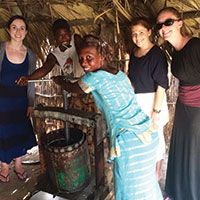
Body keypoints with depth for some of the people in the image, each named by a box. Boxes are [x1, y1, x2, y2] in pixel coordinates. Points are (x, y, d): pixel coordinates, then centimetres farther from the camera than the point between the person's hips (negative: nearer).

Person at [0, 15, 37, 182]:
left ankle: (18, 165, 35)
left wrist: (30, 104, 3)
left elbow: (30, 82, 4)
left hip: (20, 100, 2)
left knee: (20, 132, 12)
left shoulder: (30, 55, -2)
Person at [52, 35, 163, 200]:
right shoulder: (121, 74, 12)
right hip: (150, 133, 8)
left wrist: (59, 81, 29)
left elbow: (74, 88, 9)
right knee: (146, 182, 26)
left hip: (130, 141, -8)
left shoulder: (95, 77, -9)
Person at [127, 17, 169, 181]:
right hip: (136, 102, 7)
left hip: (152, 100, -7)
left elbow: (162, 84, -18)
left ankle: (157, 175, 28)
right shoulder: (134, 53, 8)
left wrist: (156, 110, -20)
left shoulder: (157, 54, -15)